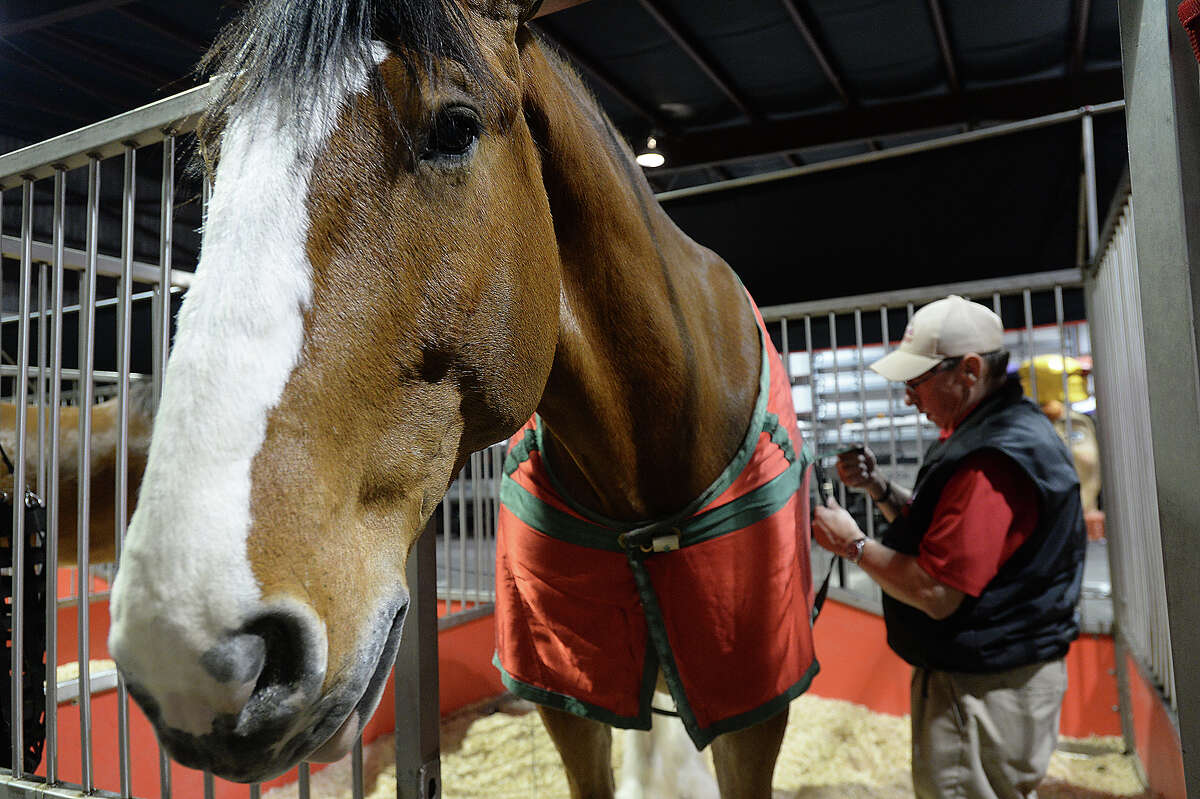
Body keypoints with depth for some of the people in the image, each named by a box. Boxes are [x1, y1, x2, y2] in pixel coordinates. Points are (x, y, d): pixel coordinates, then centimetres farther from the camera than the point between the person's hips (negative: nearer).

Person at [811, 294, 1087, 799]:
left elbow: (936, 594, -28)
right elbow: (944, 527, 17)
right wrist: (877, 488, 2)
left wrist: (853, 544, -16)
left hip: (983, 691, -11)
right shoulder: (999, 430, 10)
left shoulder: (993, 458, -27)